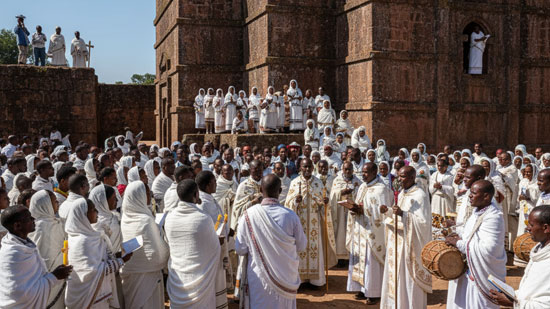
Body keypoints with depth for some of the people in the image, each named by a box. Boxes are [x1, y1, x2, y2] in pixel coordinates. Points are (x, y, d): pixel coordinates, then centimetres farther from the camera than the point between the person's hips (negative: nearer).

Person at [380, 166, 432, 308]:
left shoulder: (420, 195, -14)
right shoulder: (402, 193, 11)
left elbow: (423, 221, -20)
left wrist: (403, 214, -31)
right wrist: (388, 211, 0)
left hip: (410, 243, -8)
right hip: (397, 242, 8)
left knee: (407, 278, -2)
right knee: (395, 276, 13)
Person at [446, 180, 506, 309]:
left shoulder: (493, 217, -25)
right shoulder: (479, 210, 4)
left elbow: (487, 248, -32)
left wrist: (459, 243, -23)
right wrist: (460, 236, 1)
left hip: (483, 274, -9)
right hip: (471, 268, 9)